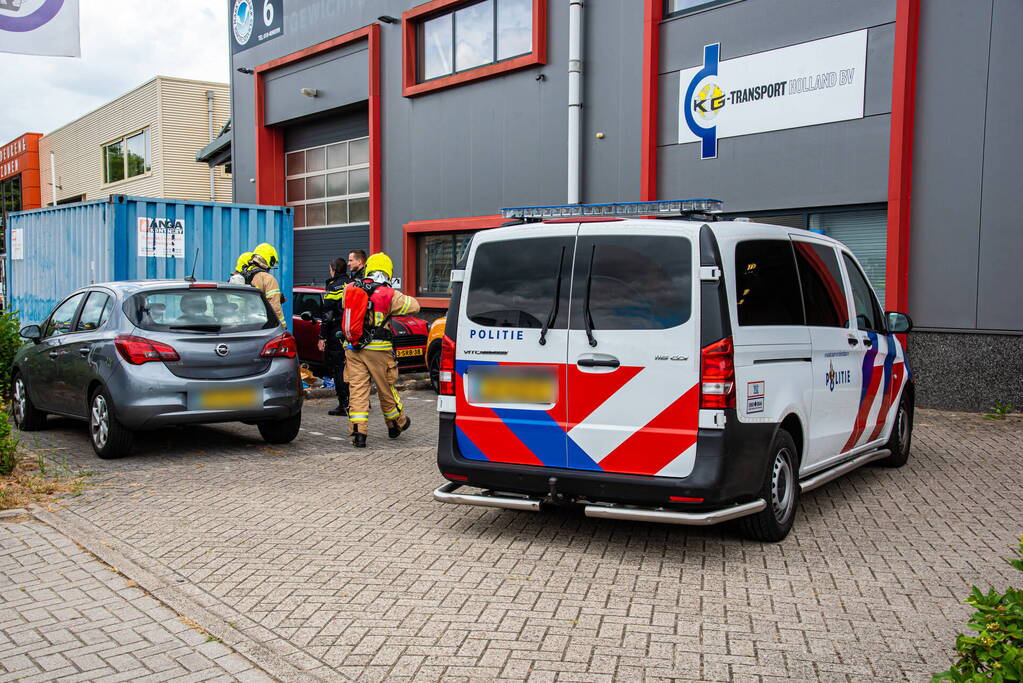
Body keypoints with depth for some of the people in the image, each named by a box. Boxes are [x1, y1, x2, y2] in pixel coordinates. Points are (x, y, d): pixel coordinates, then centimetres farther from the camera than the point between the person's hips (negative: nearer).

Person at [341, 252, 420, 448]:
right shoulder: (389, 294, -9)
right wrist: (399, 297, 14)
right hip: (378, 350, -3)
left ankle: (357, 432, -5)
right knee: (386, 389, 13)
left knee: (357, 389, 3)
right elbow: (414, 306, -2)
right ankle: (396, 424, 32)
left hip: (353, 348, 3)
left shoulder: (349, 290, 3)